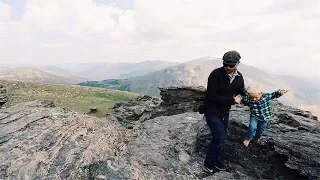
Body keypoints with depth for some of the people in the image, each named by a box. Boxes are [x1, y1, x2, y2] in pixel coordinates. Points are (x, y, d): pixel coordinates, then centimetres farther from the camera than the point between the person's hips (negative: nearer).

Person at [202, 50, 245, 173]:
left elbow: (241, 94, 14)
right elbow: (211, 96, -26)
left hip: (225, 111, 7)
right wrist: (231, 100, -25)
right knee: (219, 138, -7)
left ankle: (214, 160, 38)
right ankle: (208, 164, 14)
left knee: (221, 137, 16)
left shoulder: (239, 78, -2)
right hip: (212, 111, -7)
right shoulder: (216, 74, -23)